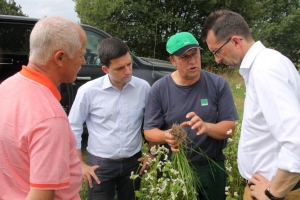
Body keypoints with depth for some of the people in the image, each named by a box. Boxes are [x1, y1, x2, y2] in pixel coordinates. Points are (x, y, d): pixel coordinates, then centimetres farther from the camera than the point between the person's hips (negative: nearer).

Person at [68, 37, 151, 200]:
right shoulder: (89, 91, -15)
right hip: (101, 164, -2)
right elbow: (73, 128, -4)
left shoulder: (143, 88, -8)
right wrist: (80, 165, -3)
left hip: (133, 162, 3)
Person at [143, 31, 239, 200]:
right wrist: (166, 136, -28)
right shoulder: (159, 88, -8)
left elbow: (229, 128, -9)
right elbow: (149, 131, -5)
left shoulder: (218, 84, -8)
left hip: (211, 168, 1)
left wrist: (206, 127, -29)